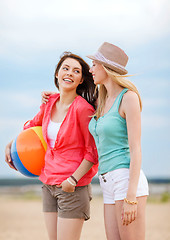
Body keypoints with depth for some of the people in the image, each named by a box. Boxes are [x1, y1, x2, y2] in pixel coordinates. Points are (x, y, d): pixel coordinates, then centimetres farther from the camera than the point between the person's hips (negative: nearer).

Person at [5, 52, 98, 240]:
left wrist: (74, 179, -18)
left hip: (72, 187, -6)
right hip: (48, 184, 7)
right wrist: (10, 145, 20)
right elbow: (33, 125, 27)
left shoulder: (83, 108, -14)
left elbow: (93, 152, -10)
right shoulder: (50, 103, 5)